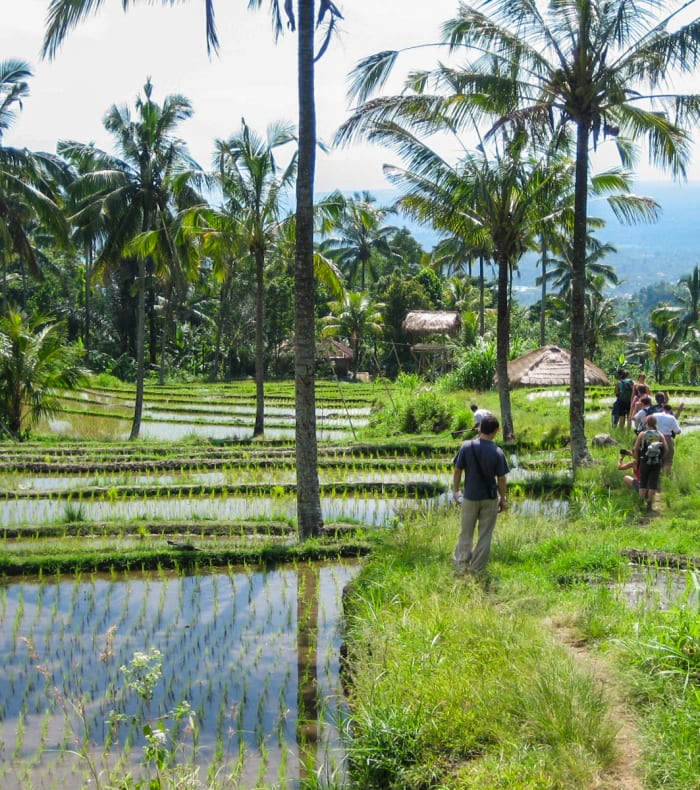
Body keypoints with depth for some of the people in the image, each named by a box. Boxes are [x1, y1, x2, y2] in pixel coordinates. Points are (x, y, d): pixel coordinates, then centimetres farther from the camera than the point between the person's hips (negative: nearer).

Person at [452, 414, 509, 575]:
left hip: (470, 497, 1)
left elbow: (457, 471, -5)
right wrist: (502, 498, 6)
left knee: (466, 533, 16)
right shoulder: (497, 452, -13)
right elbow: (501, 479, -8)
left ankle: (460, 565, 25)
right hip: (490, 498, -1)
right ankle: (476, 569, 15)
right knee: (485, 535, 11)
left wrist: (456, 491, 9)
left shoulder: (466, 447, -11)